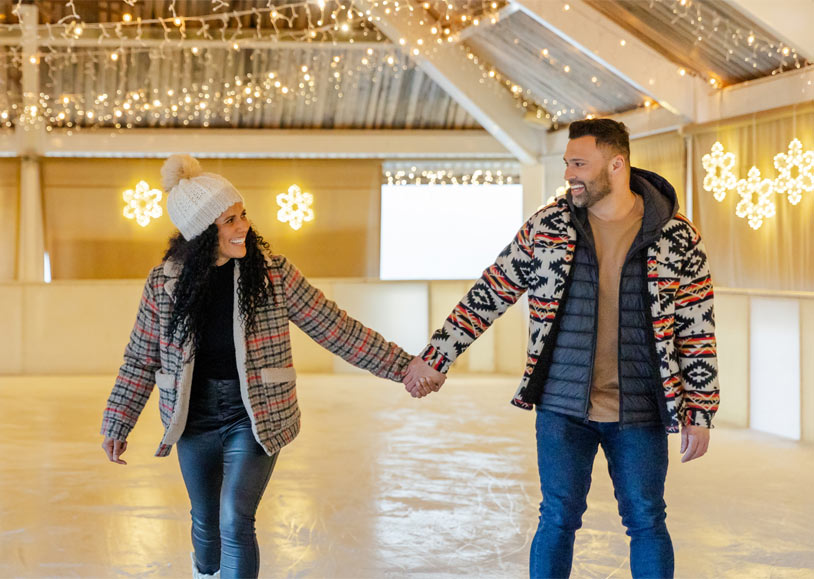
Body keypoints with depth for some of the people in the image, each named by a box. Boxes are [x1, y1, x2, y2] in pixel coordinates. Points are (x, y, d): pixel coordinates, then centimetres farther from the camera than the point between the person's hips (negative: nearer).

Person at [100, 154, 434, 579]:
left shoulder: (273, 273, -11)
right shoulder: (163, 284, -7)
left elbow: (336, 329, -6)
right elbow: (141, 360, 4)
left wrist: (403, 366, -7)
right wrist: (116, 426, 6)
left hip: (254, 419, -2)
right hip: (194, 421, 2)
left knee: (235, 522, -18)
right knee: (205, 523, 18)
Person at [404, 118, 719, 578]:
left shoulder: (678, 238, -4)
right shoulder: (546, 227, 0)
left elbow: (698, 329, 0)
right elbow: (489, 294, 6)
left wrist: (701, 413, -2)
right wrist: (435, 358, 4)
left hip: (640, 413, -1)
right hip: (563, 408, 1)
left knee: (647, 522, 7)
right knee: (558, 520, 4)